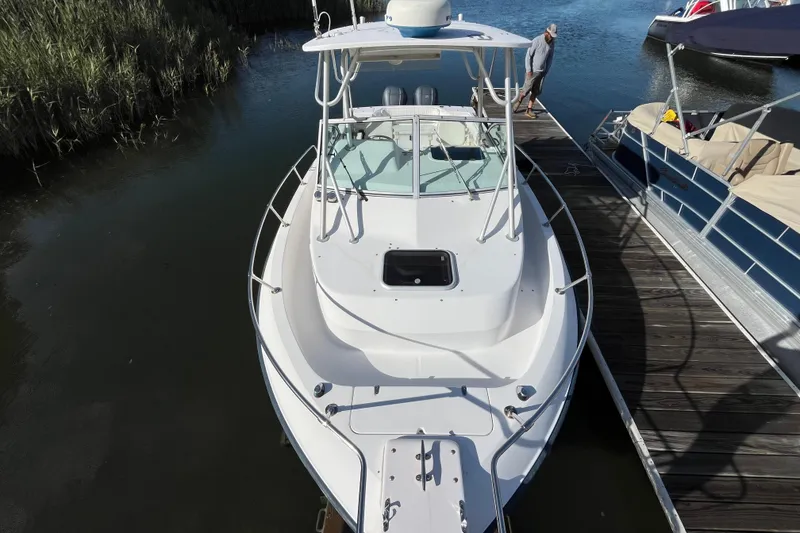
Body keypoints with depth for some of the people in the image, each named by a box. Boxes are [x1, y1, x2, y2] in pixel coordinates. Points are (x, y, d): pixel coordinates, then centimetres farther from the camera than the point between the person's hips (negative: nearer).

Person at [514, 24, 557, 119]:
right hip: (532, 71, -5)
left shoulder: (552, 43, 1)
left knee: (535, 92, 5)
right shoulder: (537, 41, -17)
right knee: (526, 90, 0)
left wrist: (546, 71, 8)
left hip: (541, 72, 5)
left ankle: (529, 110, 13)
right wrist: (528, 70, -16)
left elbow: (550, 57, 11)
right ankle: (518, 102, 28)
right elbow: (528, 55, -14)